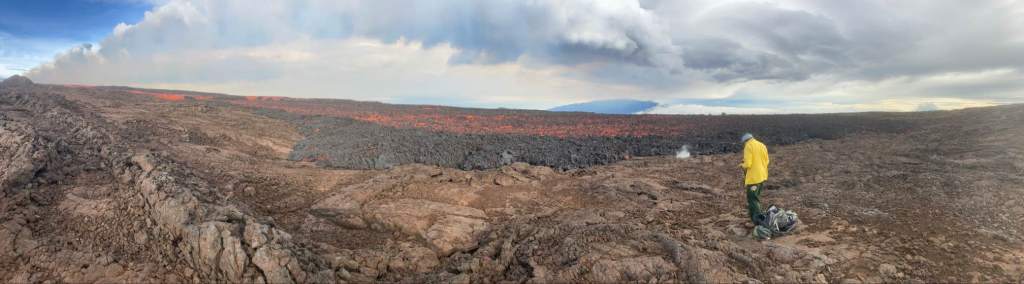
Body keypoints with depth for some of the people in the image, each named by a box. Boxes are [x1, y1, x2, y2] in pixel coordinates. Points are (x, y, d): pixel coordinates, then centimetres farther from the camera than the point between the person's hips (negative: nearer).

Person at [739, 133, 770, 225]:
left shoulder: (748, 147, -14)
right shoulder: (762, 145, 9)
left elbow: (747, 164, -19)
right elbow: (766, 161, 13)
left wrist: (742, 165, 1)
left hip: (753, 178, -8)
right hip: (763, 176, 8)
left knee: (753, 200, -1)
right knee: (756, 198, 23)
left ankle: (757, 222, -3)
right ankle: (757, 217, 36)